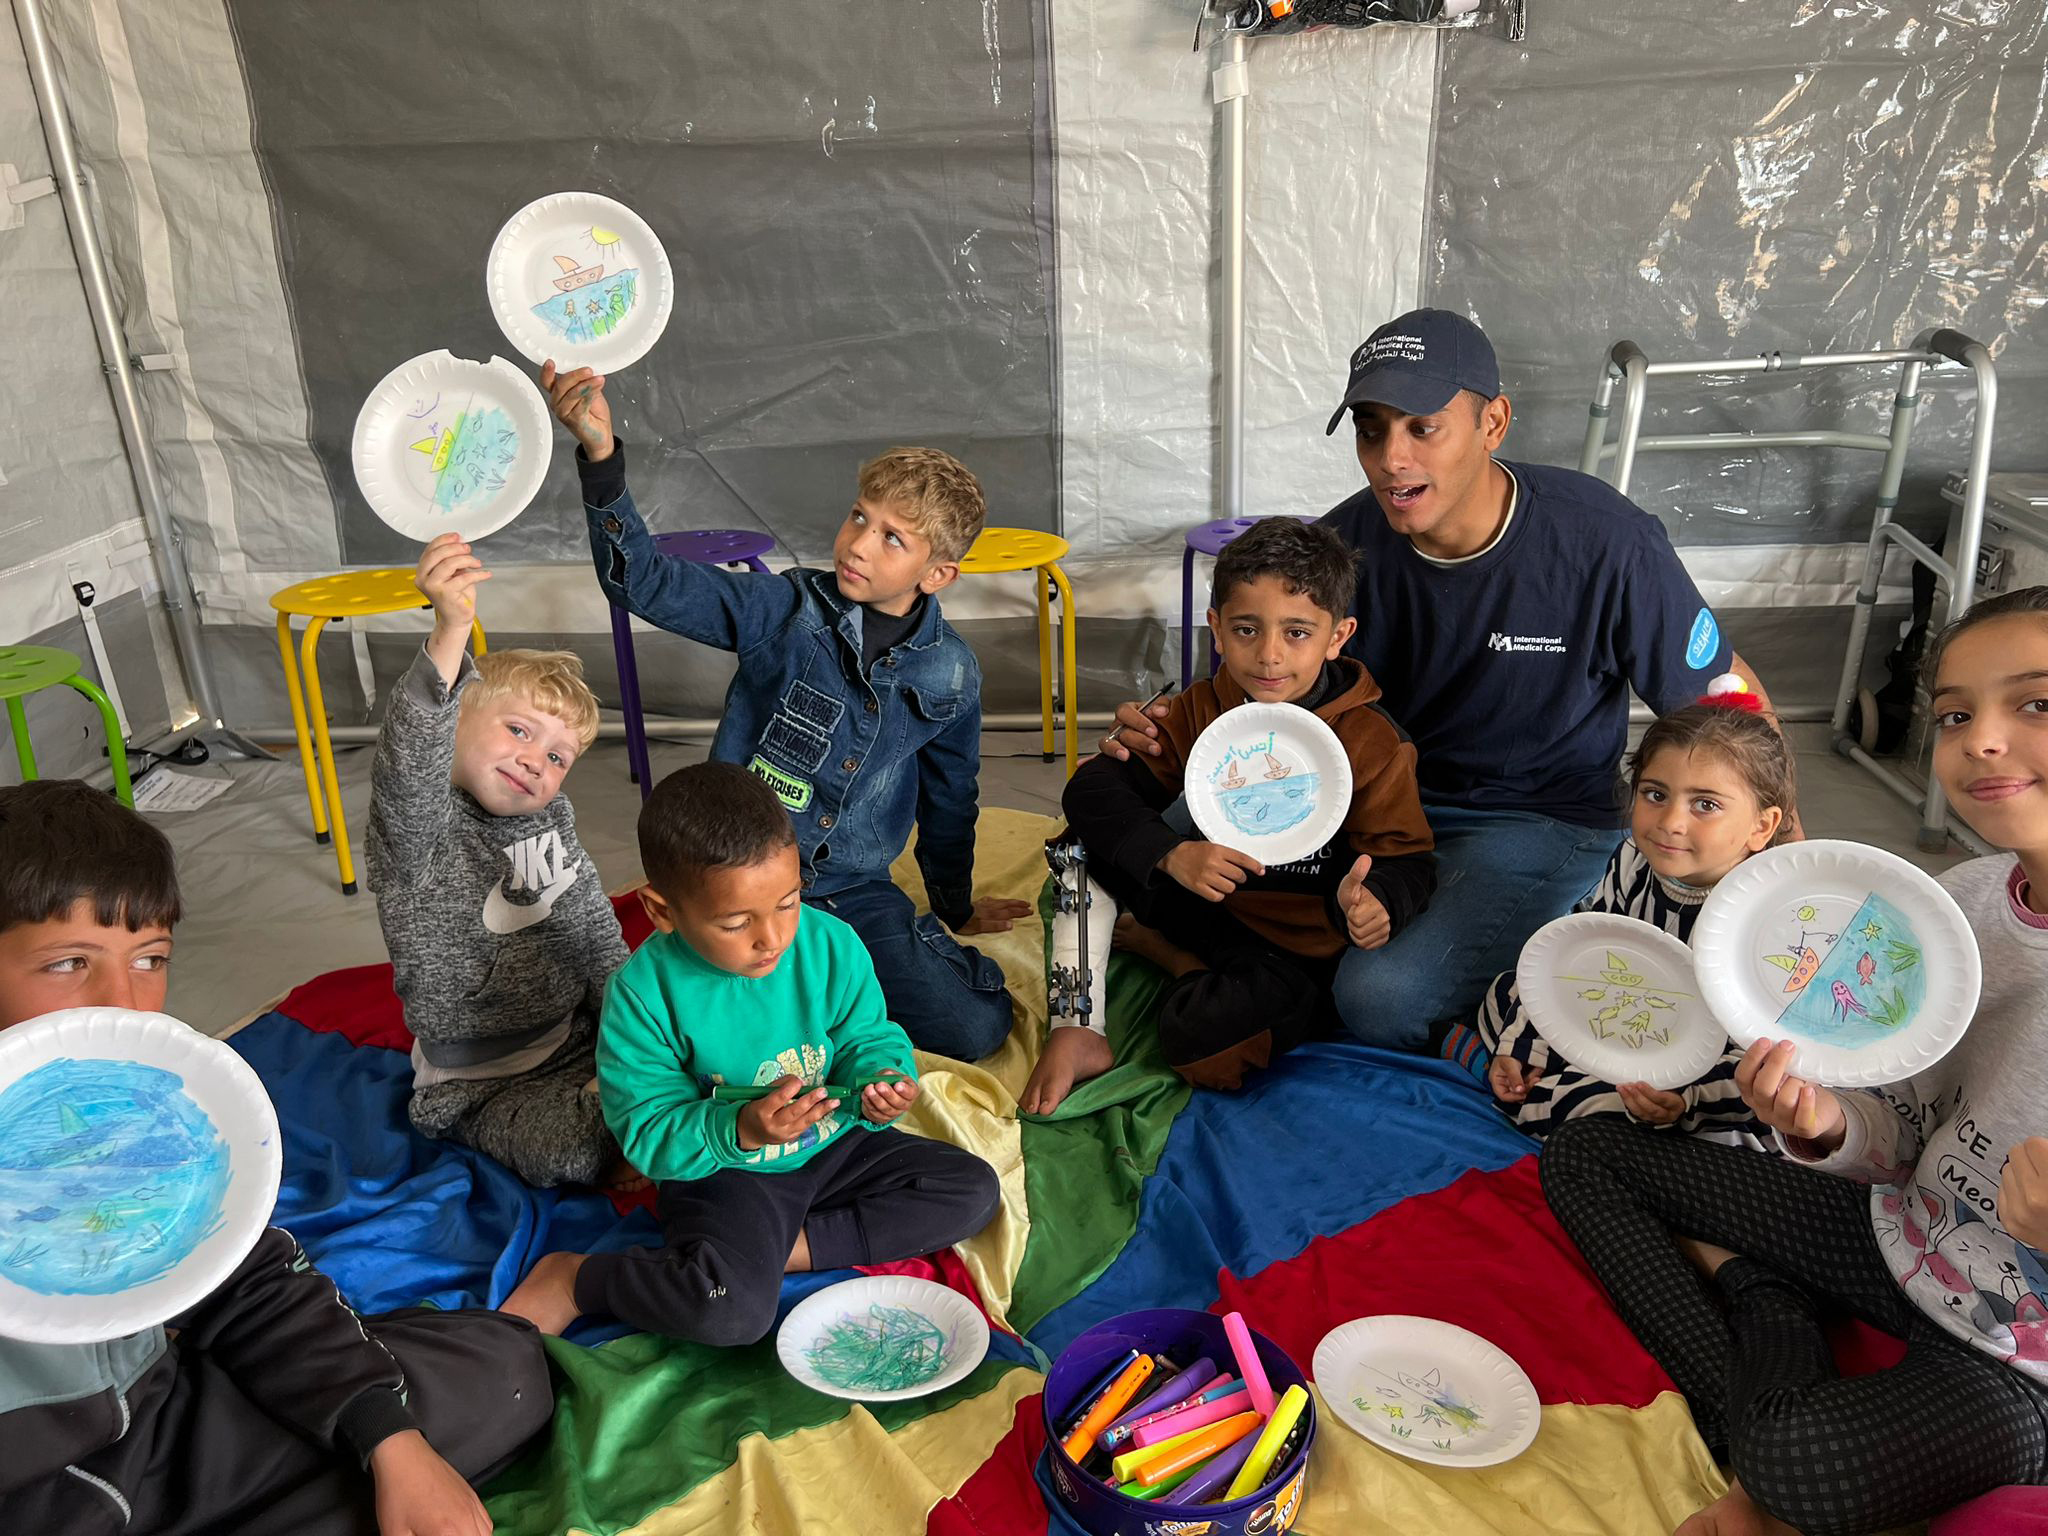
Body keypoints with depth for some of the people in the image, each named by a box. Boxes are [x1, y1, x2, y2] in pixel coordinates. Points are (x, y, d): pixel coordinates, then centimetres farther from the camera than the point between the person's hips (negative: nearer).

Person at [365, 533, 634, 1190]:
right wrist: (451, 632, -58)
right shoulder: (421, 828, -17)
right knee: (573, 1155, -27)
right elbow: (410, 763, -42)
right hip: (484, 1082, -6)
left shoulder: (550, 822, 4)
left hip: (577, 1038, 6)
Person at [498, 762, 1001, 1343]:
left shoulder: (832, 944, -12)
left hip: (836, 1145, 5)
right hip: (722, 1167, -4)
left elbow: (867, 1037, 0)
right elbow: (648, 1131, -16)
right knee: (732, 1309, -30)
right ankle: (573, 1278, -4)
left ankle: (799, 1245, -8)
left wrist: (879, 1077, -24)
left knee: (974, 1190, -6)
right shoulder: (642, 994, -19)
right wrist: (740, 1131, -33)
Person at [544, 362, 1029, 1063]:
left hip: (852, 890, 2)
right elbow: (646, 581, -17)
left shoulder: (951, 675, -1)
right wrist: (600, 454, -32)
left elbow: (948, 800, 14)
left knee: (973, 1028, -12)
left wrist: (955, 906, 25)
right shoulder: (785, 610, -7)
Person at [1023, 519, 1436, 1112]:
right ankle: (1078, 1030, -12)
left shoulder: (1373, 743, -15)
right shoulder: (1199, 711, -5)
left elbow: (1405, 859, -13)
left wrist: (1373, 901, -39)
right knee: (1088, 842, -13)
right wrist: (1172, 856, -30)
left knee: (1198, 1035, -33)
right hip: (1208, 901, 5)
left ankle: (1172, 956, 2)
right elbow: (1093, 788, -12)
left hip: (1298, 951, -4)